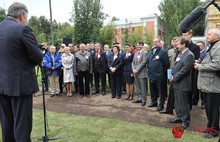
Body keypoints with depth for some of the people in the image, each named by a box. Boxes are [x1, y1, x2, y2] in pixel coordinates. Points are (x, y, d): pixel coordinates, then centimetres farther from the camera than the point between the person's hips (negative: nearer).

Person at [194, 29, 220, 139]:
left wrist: (200, 67, -16)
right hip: (208, 84, 10)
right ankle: (211, 127, 33)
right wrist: (200, 64, 7)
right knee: (208, 108, 18)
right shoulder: (211, 47, 18)